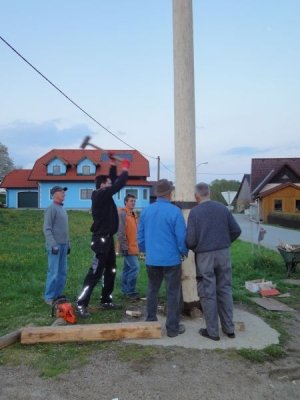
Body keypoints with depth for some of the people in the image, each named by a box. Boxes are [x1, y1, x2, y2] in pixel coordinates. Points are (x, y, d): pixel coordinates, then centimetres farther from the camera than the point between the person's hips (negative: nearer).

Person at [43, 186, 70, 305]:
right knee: (54, 272, -4)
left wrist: (68, 244, 17)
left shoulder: (62, 209, 16)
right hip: (55, 245, -8)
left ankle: (58, 294, 18)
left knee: (62, 272, 10)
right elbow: (47, 229, -15)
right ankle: (49, 297, 6)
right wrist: (53, 245, -20)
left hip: (63, 245, 8)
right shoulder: (51, 208, -9)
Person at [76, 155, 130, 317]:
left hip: (107, 238, 10)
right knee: (95, 273, -9)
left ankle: (106, 301, 25)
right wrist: (125, 169, -5)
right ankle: (81, 304, -5)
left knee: (110, 270, 16)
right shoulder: (100, 194, -15)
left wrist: (113, 165, 18)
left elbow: (114, 183, 23)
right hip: (101, 239, -10)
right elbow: (118, 186, -20)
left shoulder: (102, 194, 11)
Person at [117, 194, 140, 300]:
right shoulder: (122, 214, -13)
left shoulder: (133, 214, 14)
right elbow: (120, 232, -18)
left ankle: (125, 290, 22)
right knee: (135, 267, -12)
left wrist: (136, 245, 18)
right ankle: (131, 291, -4)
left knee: (127, 268, 14)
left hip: (133, 247, 9)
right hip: (128, 247, -9)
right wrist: (124, 247, -21)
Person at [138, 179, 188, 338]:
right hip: (171, 259, -4)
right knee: (173, 293, 6)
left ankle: (150, 321, 29)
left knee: (152, 291, 19)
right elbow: (181, 237, -13)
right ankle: (172, 327, 13)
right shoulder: (174, 211, -14)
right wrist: (184, 252, 6)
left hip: (152, 259, 5)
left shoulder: (146, 210, 2)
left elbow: (140, 235, 8)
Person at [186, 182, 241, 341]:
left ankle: (212, 331, 14)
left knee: (208, 294, 6)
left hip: (205, 256, -4)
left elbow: (191, 240, -12)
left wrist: (193, 248, 9)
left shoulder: (194, 212, -9)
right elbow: (236, 230, 4)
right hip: (223, 254, 4)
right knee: (225, 290, 14)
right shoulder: (223, 208, 2)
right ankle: (229, 328, 22)